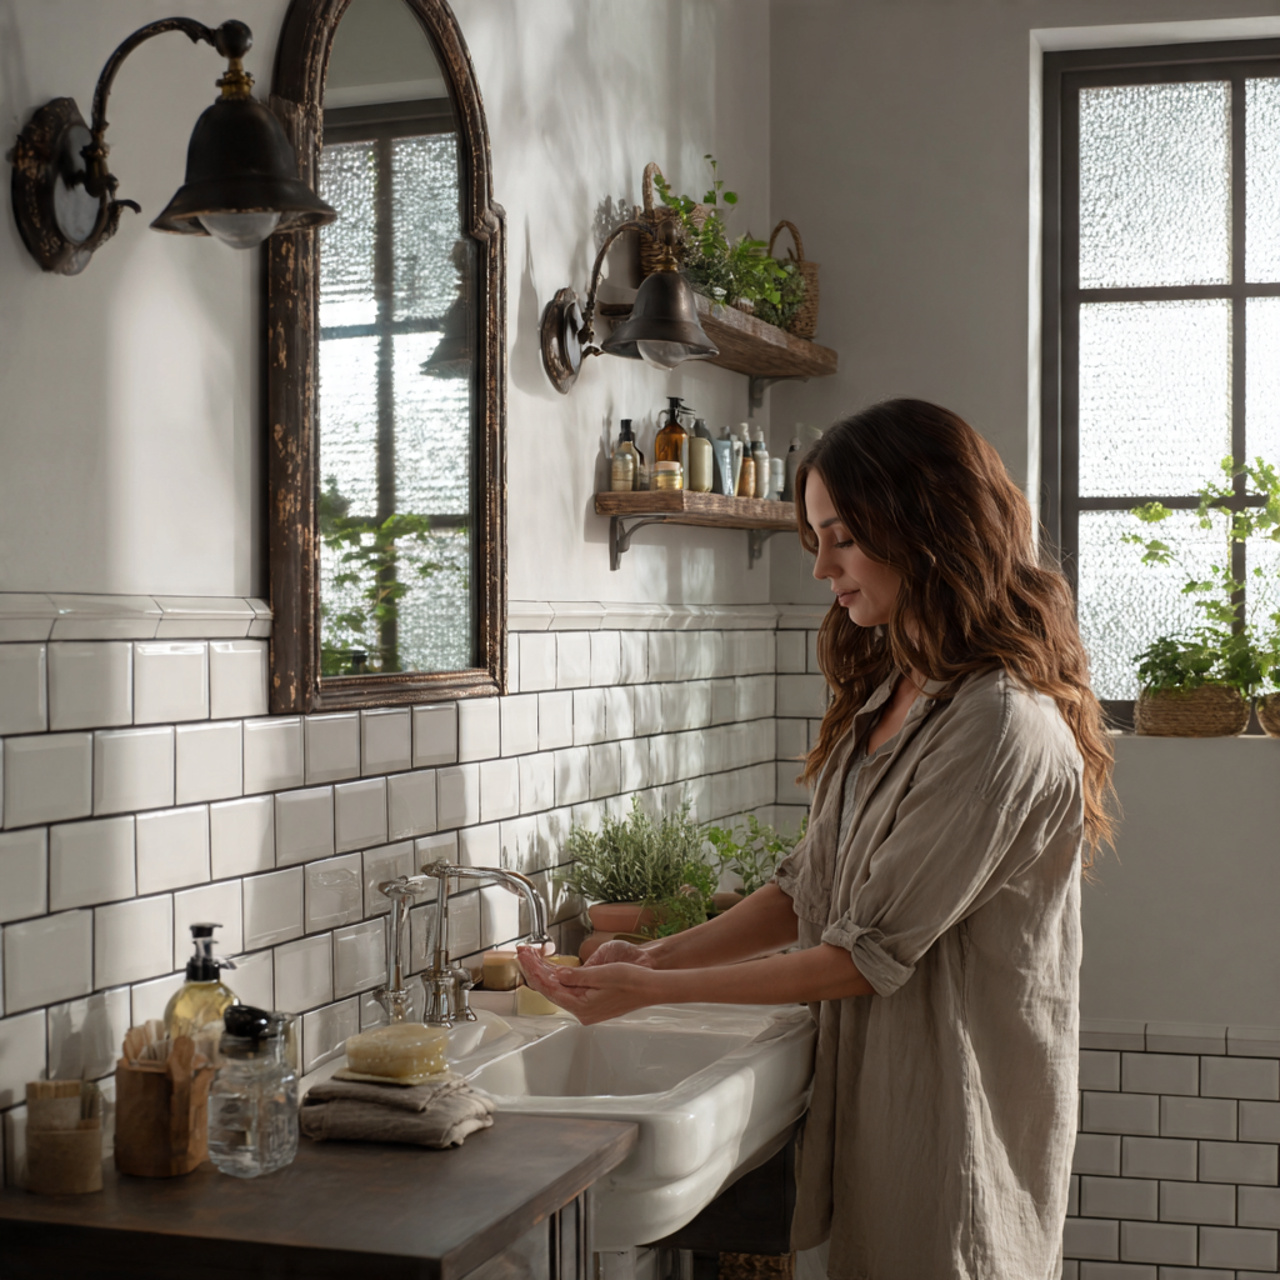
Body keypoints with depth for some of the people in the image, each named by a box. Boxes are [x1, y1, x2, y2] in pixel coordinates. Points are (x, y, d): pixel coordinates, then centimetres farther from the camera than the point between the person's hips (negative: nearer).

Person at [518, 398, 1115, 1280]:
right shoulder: (888, 695, 9)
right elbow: (812, 891, 12)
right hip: (868, 1089, 8)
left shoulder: (1002, 728, -21)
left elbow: (871, 955, -20)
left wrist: (652, 990, -17)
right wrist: (659, 955, 0)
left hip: (956, 1122, -8)